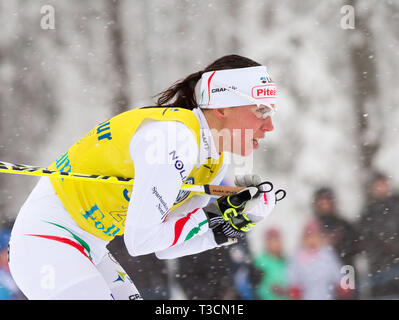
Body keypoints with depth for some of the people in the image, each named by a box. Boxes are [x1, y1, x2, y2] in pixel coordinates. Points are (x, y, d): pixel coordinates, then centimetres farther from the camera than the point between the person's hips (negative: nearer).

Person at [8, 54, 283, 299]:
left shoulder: (214, 162, 5)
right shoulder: (174, 137, -24)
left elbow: (166, 247, 7)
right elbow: (140, 240, -25)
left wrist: (237, 217, -5)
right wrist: (210, 218, -16)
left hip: (89, 250, 10)